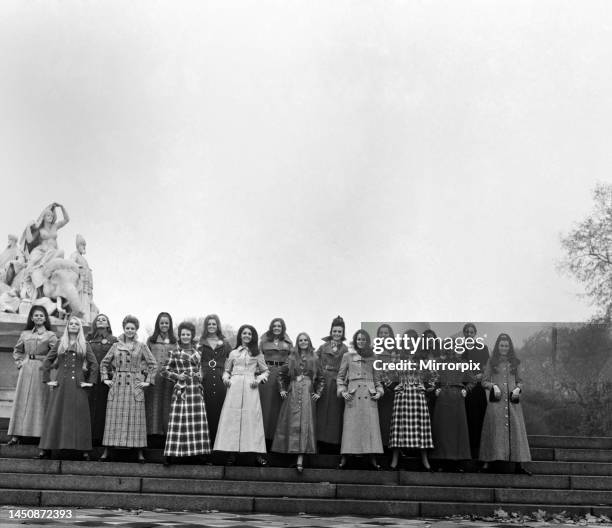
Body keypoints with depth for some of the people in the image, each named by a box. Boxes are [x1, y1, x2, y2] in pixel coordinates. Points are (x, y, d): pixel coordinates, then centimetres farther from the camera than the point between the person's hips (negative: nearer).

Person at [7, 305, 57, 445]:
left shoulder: (50, 335, 0)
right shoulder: (25, 334, 11)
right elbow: (17, 351, 23)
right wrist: (19, 363, 10)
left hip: (41, 371, -3)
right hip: (26, 370, 3)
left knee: (39, 401, -2)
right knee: (21, 401, 1)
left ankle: (41, 434, 1)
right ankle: (16, 435, 1)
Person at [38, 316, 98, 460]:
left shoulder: (84, 345, 8)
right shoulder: (60, 344, 11)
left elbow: (94, 364, 6)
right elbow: (47, 361, 11)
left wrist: (90, 381, -1)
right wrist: (47, 379, 3)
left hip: (78, 385, -1)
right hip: (60, 384, 1)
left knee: (79, 416, -2)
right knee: (55, 415, -2)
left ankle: (84, 450, 1)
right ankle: (46, 449, 0)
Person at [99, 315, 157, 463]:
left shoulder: (141, 346, 4)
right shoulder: (116, 346, 9)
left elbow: (153, 364, 5)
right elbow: (104, 363, 17)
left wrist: (148, 381, -1)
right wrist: (105, 378, 8)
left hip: (134, 386, -1)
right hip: (117, 384, 2)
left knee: (135, 418, -2)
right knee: (114, 417, 0)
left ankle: (140, 453, 1)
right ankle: (106, 452, 3)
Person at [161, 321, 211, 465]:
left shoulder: (196, 352, 12)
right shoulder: (175, 353, 1)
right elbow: (164, 370, 2)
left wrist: (199, 375, 6)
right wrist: (177, 376, -8)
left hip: (196, 389, 4)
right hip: (182, 389, -4)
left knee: (198, 421, 2)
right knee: (179, 421, -7)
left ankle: (199, 452, 7)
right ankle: (169, 454, -2)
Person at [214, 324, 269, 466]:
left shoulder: (257, 353, 13)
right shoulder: (233, 353, 16)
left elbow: (266, 371, 14)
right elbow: (227, 370, 21)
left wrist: (259, 379, -3)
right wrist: (226, 378, 1)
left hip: (250, 387, -1)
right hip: (234, 386, 1)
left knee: (252, 417, -7)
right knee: (232, 417, -6)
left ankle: (258, 454, -7)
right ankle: (232, 453, -4)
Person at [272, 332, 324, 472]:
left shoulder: (314, 360, 9)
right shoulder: (291, 358, 9)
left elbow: (321, 378, 14)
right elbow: (281, 374, 16)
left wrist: (318, 393, 5)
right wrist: (282, 390, 9)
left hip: (308, 394, -1)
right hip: (292, 395, 1)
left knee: (305, 424, -9)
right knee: (292, 423, -3)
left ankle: (300, 459, -14)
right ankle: (291, 451, 2)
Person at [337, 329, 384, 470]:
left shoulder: (372, 357, 13)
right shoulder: (347, 356, 8)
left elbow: (377, 378, 18)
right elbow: (340, 376, 10)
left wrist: (379, 391, 4)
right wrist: (342, 391, -2)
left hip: (369, 395, 2)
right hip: (353, 394, -2)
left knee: (371, 426, -4)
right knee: (350, 426, -6)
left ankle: (372, 458, -3)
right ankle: (344, 458, -3)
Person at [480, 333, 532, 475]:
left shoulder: (514, 362, 13)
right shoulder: (492, 362, 7)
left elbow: (519, 381, 18)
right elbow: (484, 381, 7)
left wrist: (518, 388, -2)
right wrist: (493, 386, -11)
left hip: (512, 401, 2)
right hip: (496, 400, -2)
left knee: (515, 430, -3)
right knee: (495, 430, -6)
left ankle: (519, 464, -2)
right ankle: (487, 462, -4)